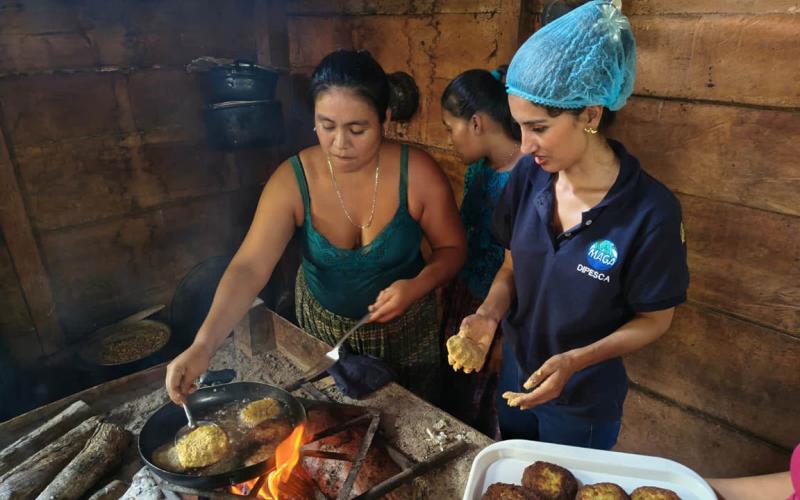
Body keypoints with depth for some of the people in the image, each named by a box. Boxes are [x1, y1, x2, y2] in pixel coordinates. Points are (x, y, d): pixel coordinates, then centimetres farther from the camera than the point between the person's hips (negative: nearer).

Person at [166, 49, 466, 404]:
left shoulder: (418, 174, -22)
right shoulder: (292, 181, -22)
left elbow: (452, 248, -10)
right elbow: (249, 268, -28)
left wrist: (416, 287, -29)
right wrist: (203, 345, -41)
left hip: (406, 329, 0)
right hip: (323, 328, 1)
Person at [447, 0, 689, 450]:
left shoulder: (650, 212, -27)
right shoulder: (529, 175, -15)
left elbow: (655, 319, -14)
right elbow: (512, 266, -2)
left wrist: (575, 360, -28)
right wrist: (490, 313, -21)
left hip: (585, 401, -4)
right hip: (515, 373, 4)